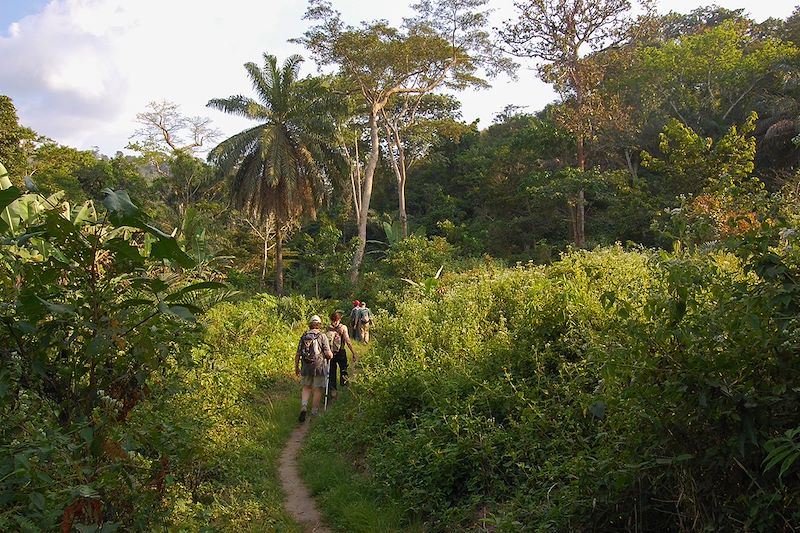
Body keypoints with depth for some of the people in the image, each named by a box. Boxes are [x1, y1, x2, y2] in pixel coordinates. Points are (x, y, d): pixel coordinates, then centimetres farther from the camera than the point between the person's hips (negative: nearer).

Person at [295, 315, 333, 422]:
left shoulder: (303, 337, 3)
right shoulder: (322, 337, -8)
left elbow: (298, 354, 5)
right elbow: (328, 354, -11)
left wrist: (296, 367, 16)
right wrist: (331, 355, 13)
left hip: (306, 367, 3)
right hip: (319, 366, -3)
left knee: (306, 387, 18)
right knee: (317, 389, 9)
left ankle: (304, 406, -2)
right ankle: (314, 411, 15)